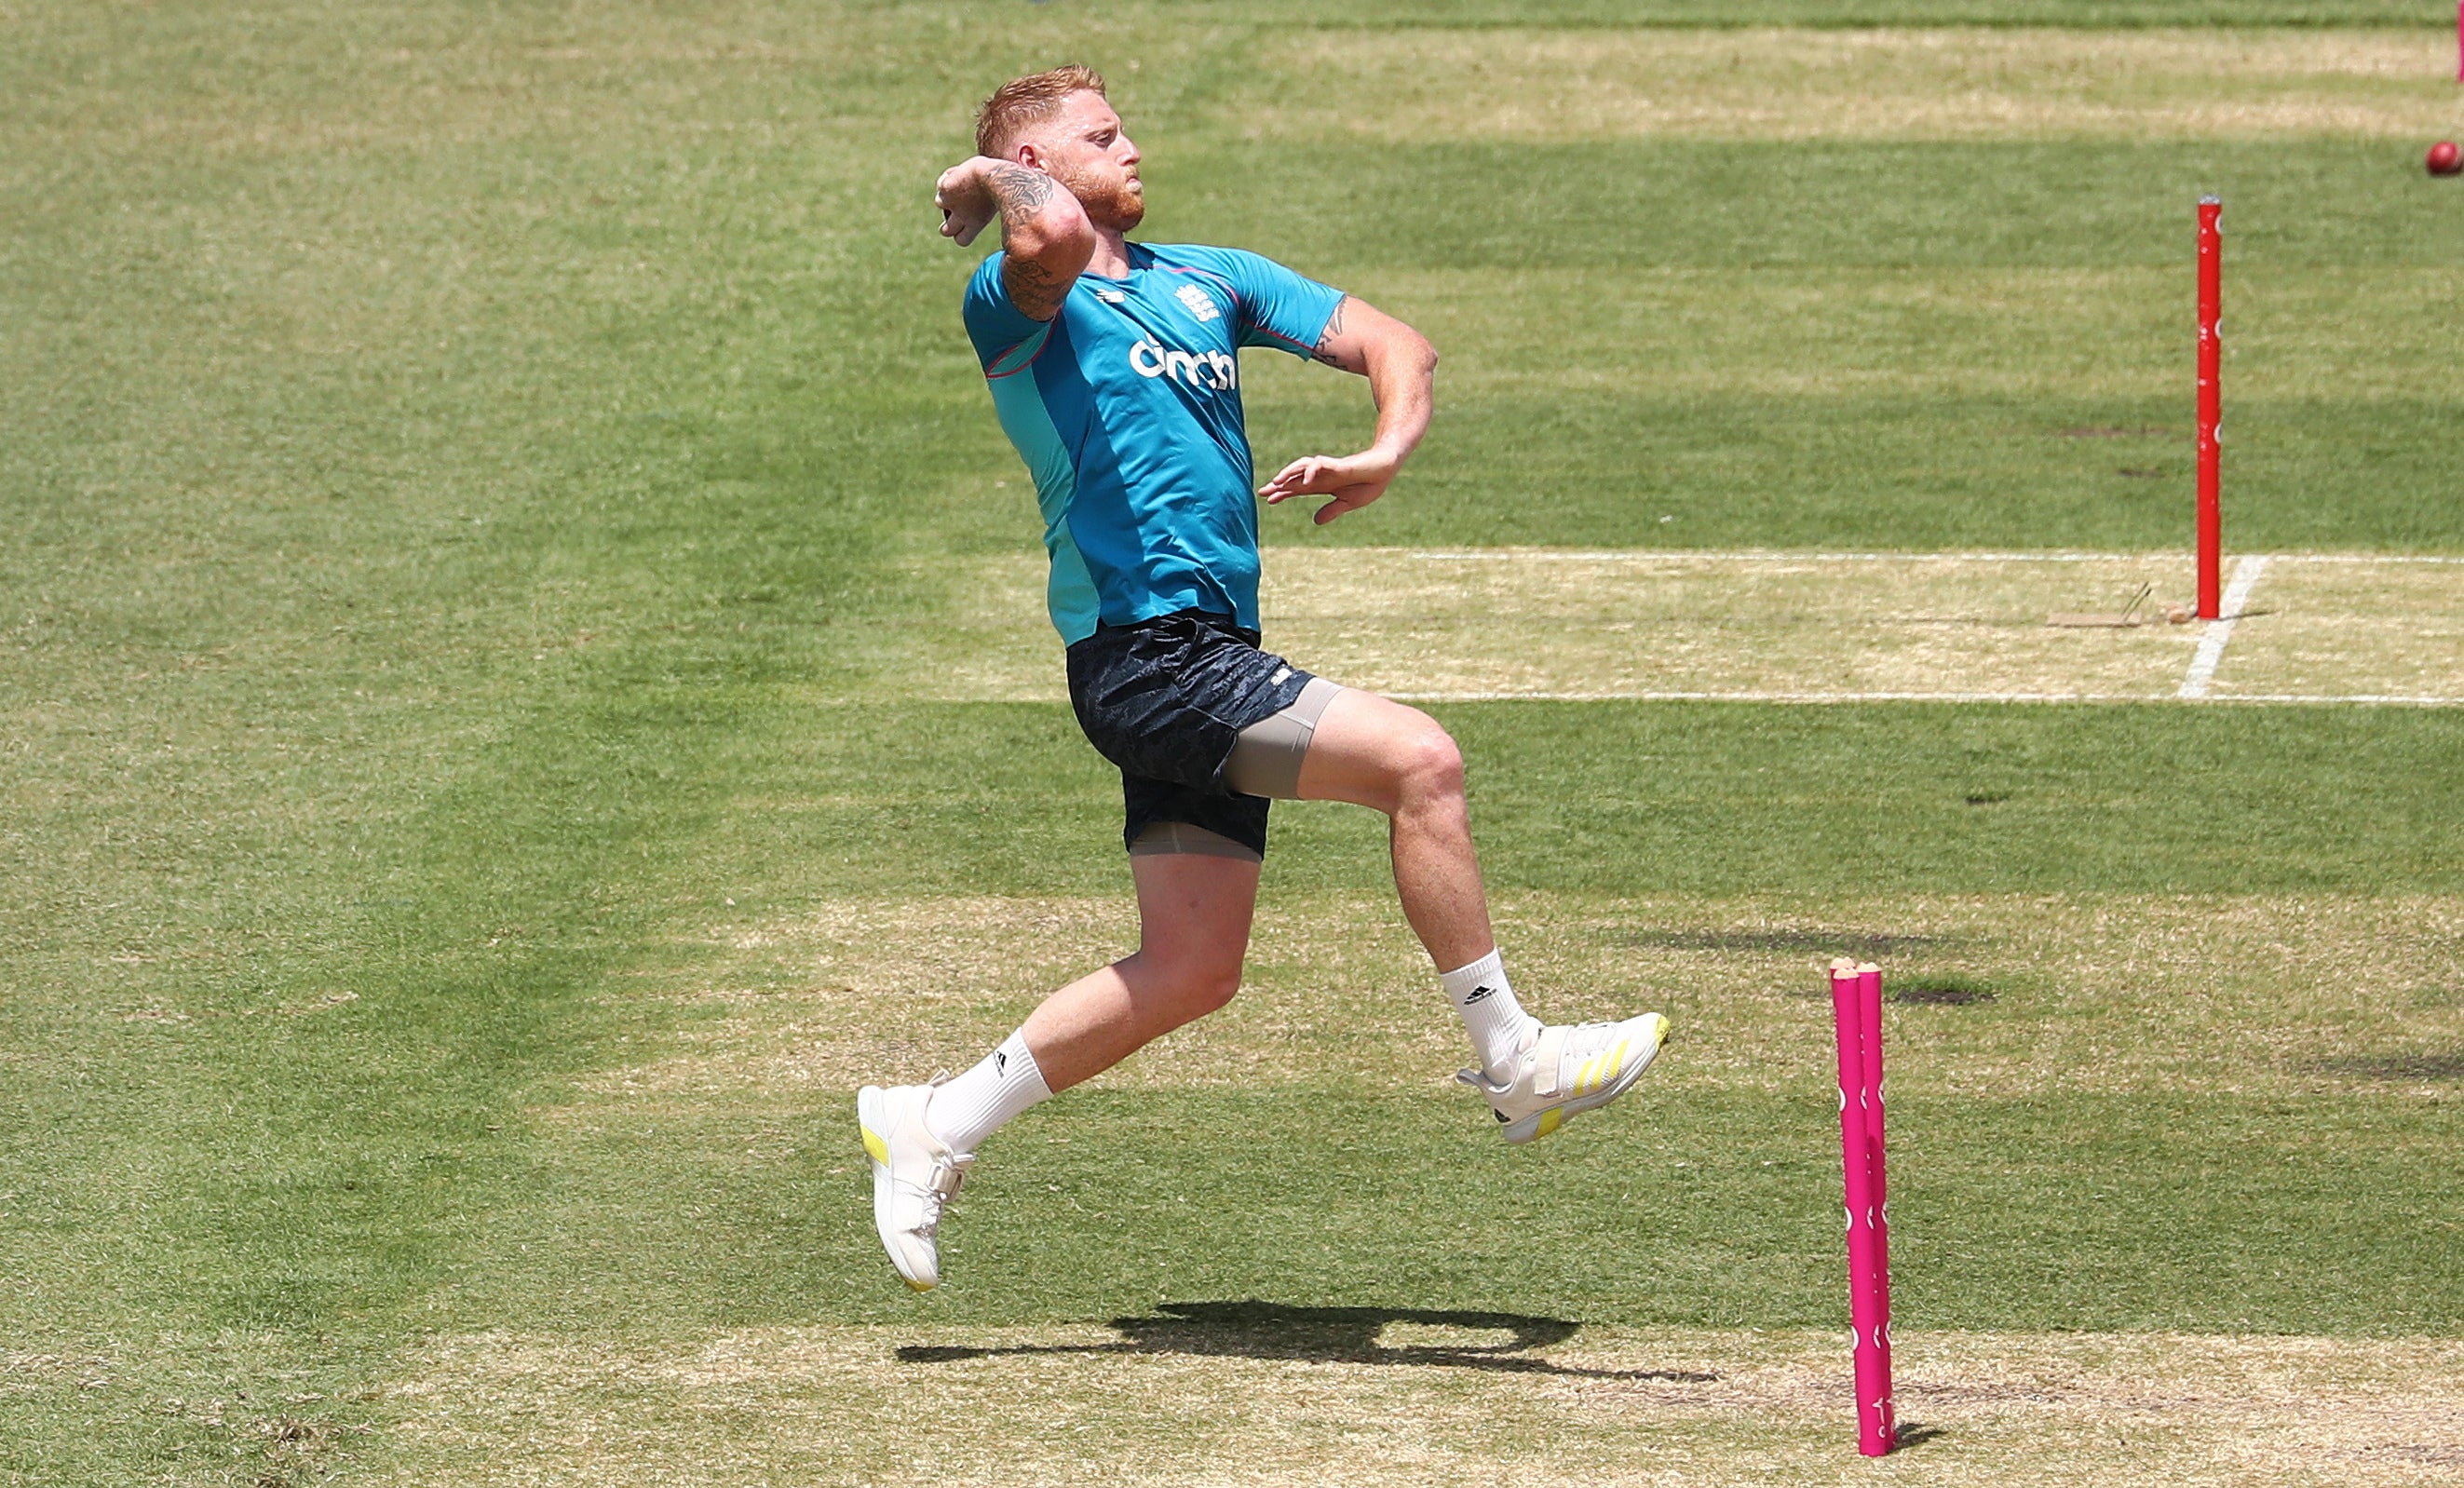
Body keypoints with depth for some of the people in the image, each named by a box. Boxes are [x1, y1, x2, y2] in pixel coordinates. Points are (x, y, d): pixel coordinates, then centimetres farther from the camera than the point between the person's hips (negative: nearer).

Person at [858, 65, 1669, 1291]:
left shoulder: (1211, 281, 20)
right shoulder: (1014, 301, -5)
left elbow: (1393, 344, 14)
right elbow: (1054, 234, -30)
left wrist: (1384, 454, -6)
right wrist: (994, 179, -9)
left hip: (1210, 656, 9)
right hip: (1143, 647, -9)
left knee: (1192, 970, 8)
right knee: (1419, 760, -19)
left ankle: (936, 1126, 18)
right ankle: (1515, 1063, -9)